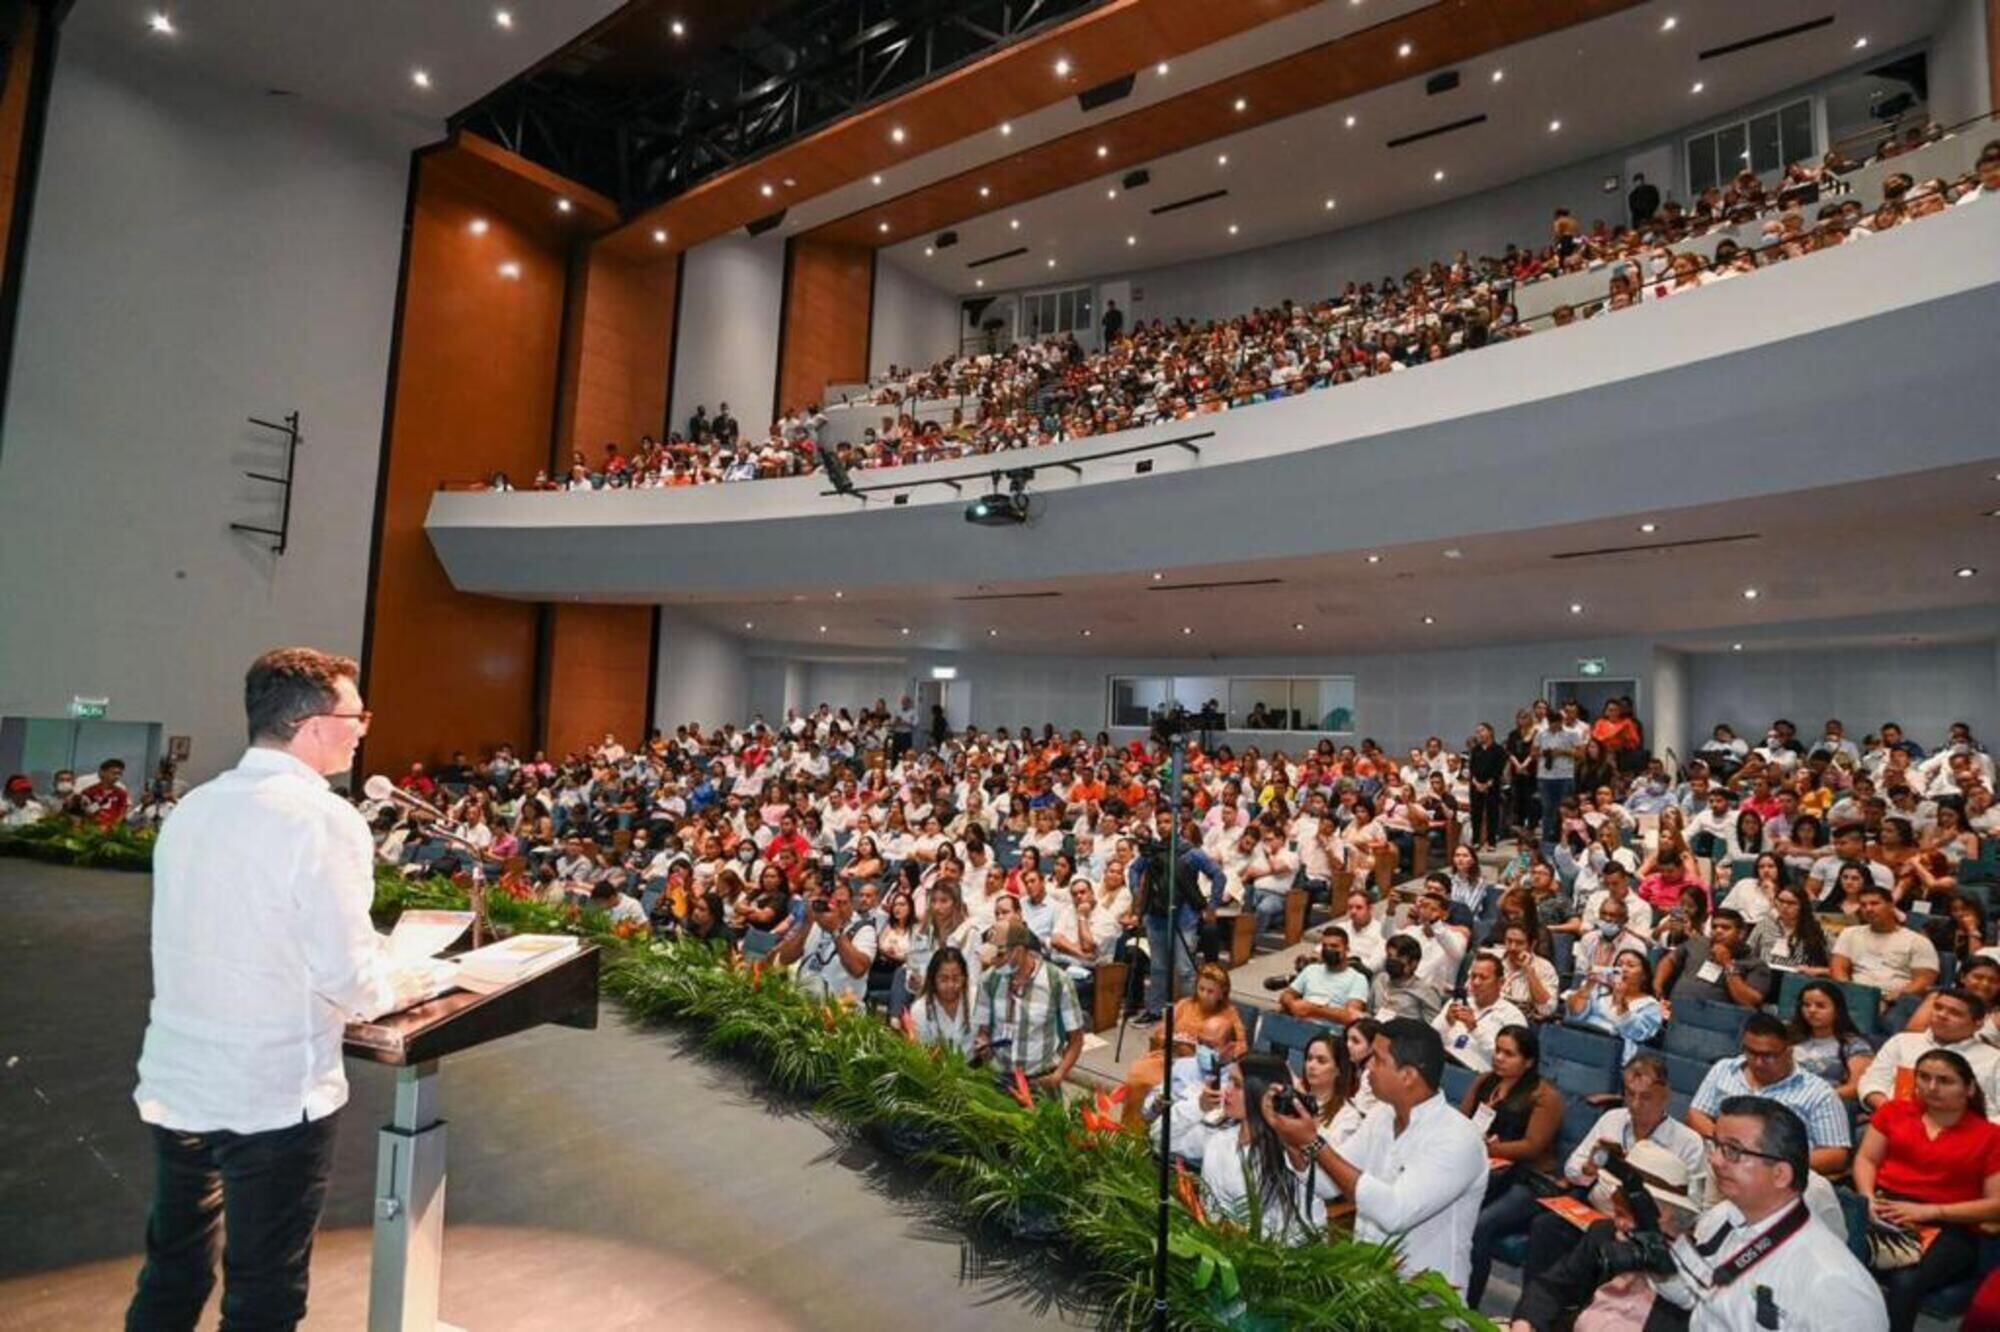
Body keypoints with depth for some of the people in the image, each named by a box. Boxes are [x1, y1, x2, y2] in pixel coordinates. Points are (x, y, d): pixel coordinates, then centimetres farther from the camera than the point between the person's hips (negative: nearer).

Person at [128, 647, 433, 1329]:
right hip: (273, 1095, -6)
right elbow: (349, 978, -21)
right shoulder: (324, 819, -20)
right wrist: (408, 982, 0)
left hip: (174, 1082, 7)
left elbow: (225, 942, 9)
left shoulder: (190, 808, 2)